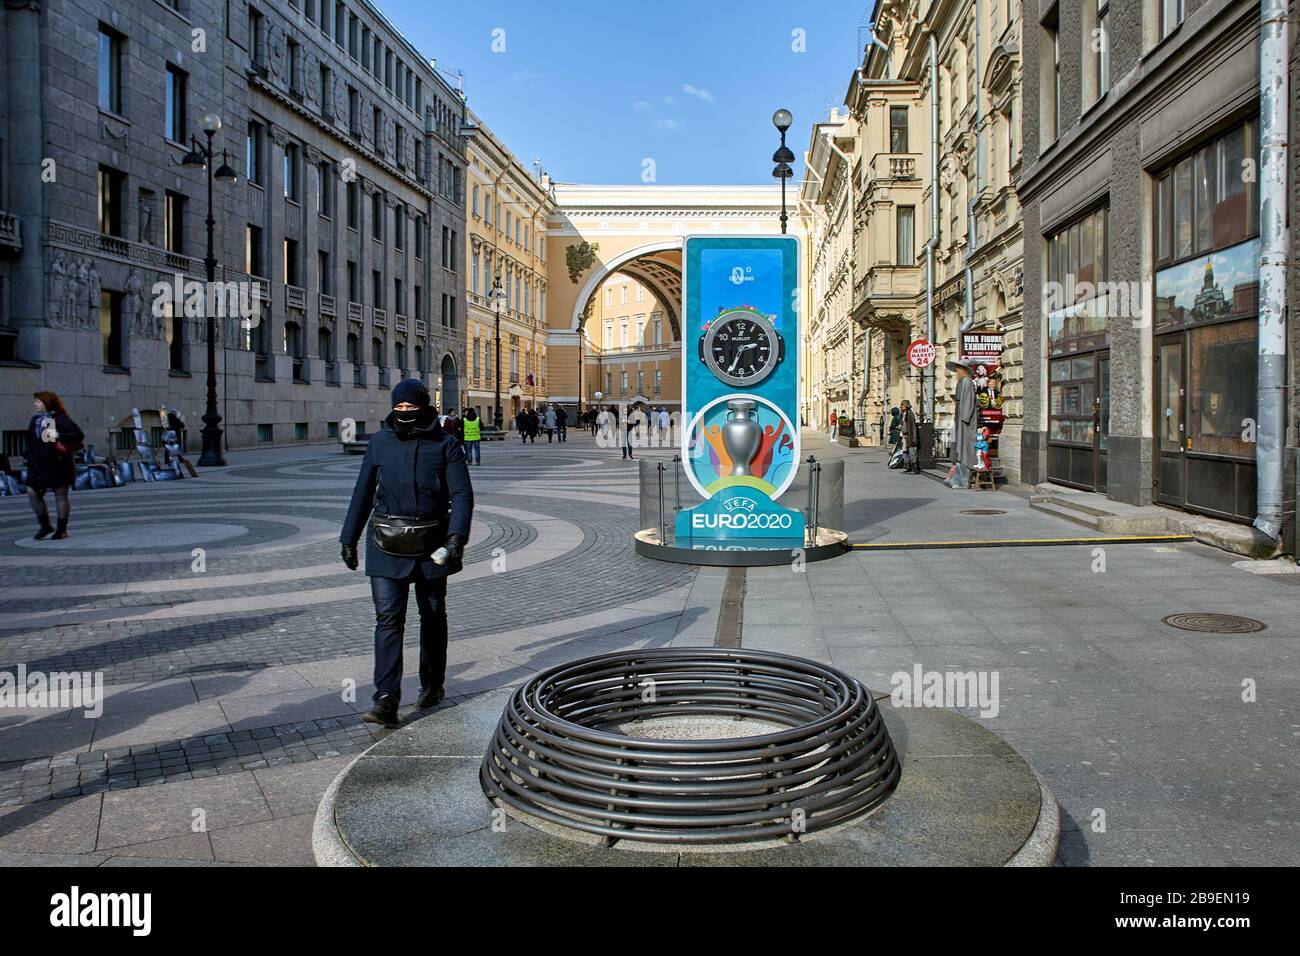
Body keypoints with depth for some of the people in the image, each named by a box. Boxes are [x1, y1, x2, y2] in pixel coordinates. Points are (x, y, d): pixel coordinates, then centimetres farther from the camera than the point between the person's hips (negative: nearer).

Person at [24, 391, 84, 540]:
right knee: (32, 492, 2)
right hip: (38, 464, 7)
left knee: (61, 495, 2)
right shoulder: (35, 419, 12)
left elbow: (78, 435, -15)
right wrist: (28, 456, 11)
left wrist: (58, 435, -23)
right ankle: (45, 525, 16)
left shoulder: (60, 419, -8)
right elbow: (31, 440, 19)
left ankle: (62, 529, 11)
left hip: (58, 463, -7)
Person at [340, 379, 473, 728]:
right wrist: (349, 539, 14)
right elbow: (363, 493, 13)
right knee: (388, 619, -9)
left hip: (431, 547, 0)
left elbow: (462, 494, -8)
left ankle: (432, 685, 32)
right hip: (387, 547, 1)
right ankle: (386, 702, -11)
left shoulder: (445, 446, -2)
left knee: (433, 617, 13)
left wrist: (456, 537, -22)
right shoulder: (379, 443, 5)